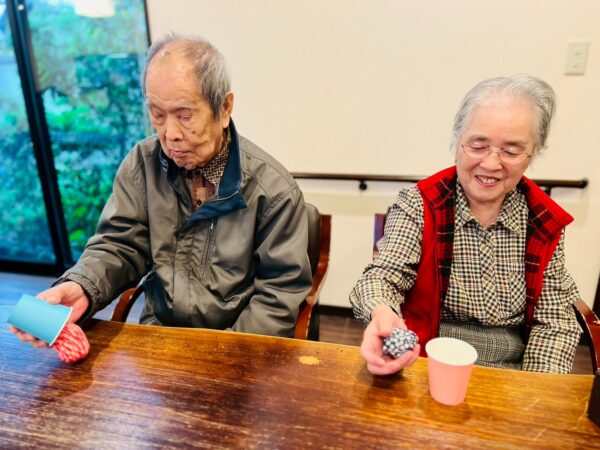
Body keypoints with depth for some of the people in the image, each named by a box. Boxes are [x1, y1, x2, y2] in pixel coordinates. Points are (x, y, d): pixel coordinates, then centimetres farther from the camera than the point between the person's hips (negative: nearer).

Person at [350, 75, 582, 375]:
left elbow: (554, 321, 2)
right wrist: (381, 313, -39)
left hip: (513, 373, 5)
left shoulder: (545, 223, 0)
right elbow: (384, 275, -16)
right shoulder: (418, 205, -8)